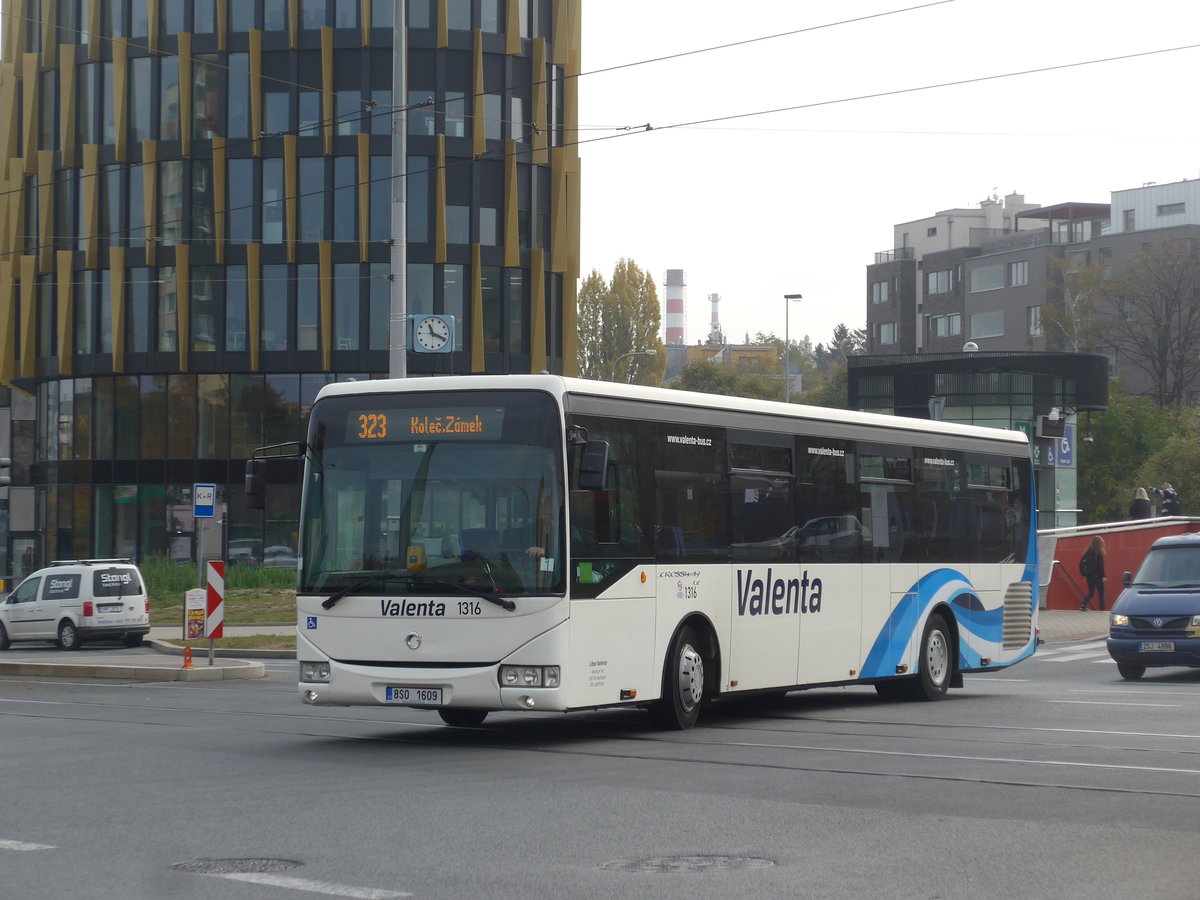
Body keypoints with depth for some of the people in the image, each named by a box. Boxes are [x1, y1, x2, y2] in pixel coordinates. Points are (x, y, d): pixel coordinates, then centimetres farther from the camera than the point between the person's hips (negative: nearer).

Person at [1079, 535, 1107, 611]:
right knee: (1101, 593, 6)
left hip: (1089, 576, 6)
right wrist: (1103, 576, -12)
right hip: (1097, 576, -5)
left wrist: (1084, 574, 13)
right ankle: (1102, 609, 6)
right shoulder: (1099, 553, -11)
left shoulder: (1088, 552, 7)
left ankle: (1083, 605, -5)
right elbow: (1100, 566, -15)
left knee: (1091, 593, 14)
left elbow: (1081, 563, 8)